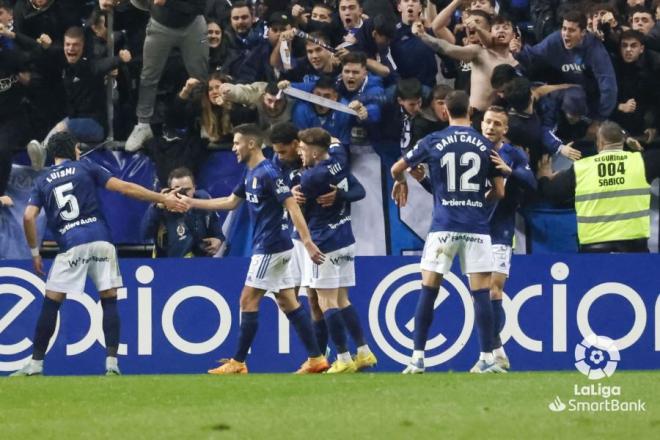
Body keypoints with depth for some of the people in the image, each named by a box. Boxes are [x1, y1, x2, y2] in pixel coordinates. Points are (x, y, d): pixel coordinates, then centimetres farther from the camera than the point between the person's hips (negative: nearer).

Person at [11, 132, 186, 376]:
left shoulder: (42, 182, 15)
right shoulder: (85, 169, 11)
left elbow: (29, 217, 2)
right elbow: (125, 188, 4)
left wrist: (35, 253, 12)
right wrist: (164, 200, 8)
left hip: (71, 246, 0)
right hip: (100, 240, 0)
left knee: (51, 303, 5)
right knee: (109, 301, 7)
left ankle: (35, 364, 3)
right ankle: (112, 363, -1)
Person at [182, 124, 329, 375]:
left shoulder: (268, 173, -16)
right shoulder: (250, 174, 13)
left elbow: (292, 206, -21)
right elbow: (230, 202, 26)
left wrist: (307, 241, -28)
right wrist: (192, 203, 25)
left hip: (270, 248, -9)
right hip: (275, 248, 9)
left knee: (248, 301, -4)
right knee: (288, 302, 8)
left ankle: (238, 363, 1)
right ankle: (316, 359, 7)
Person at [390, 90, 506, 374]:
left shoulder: (433, 142, 1)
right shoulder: (485, 145, 4)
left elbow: (397, 168, 11)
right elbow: (499, 192, 7)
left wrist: (401, 183, 34)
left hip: (444, 226, 0)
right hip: (477, 226, 0)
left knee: (428, 291, 4)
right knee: (481, 293, 1)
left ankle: (417, 358, 2)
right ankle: (487, 359, -2)